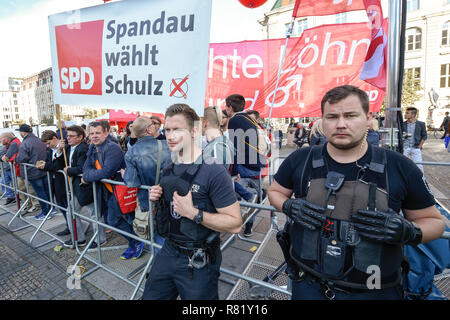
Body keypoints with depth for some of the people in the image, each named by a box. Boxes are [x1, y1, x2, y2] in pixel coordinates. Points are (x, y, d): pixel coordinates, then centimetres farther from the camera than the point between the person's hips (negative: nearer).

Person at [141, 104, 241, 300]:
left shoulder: (213, 170, -22)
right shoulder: (168, 166, 3)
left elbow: (235, 223, -22)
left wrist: (193, 213, -29)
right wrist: (157, 197, -3)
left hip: (197, 262, -6)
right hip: (168, 251, 7)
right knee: (150, 296, 22)